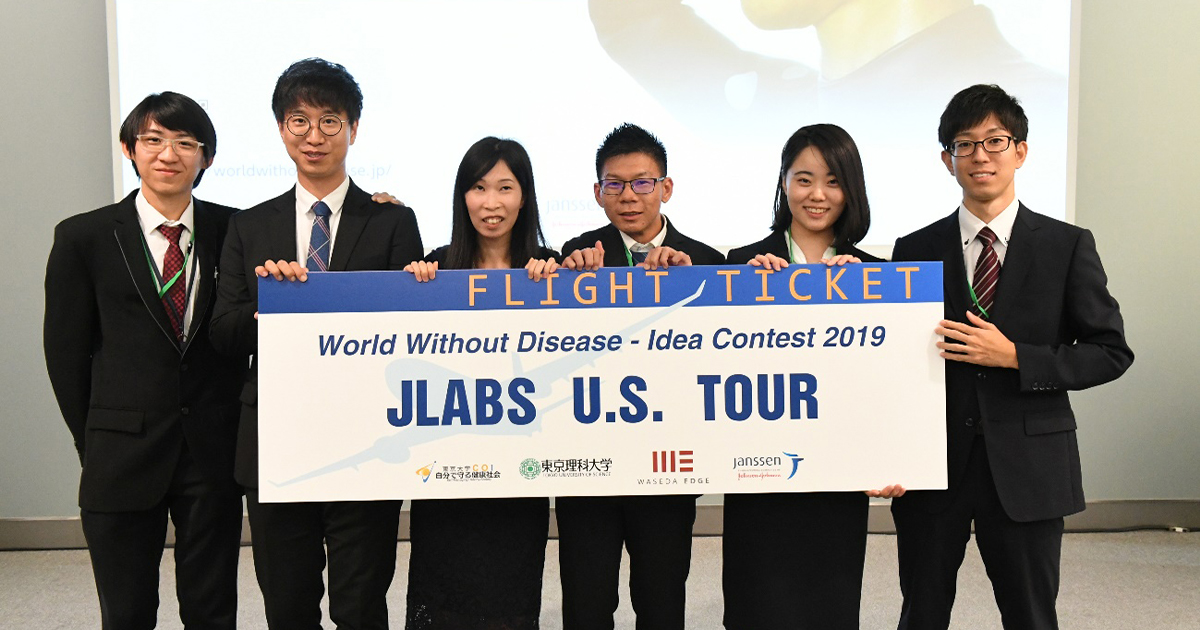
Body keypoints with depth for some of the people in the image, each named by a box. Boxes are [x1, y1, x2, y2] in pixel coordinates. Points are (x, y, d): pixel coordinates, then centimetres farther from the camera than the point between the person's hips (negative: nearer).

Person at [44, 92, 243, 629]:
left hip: (212, 450, 1)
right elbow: (66, 352, 3)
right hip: (123, 457, 0)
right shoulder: (84, 237, -1)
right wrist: (94, 442, 5)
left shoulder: (232, 231, 1)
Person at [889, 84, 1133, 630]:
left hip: (1028, 467, -1)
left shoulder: (1067, 246, 0)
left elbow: (1111, 353, -2)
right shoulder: (915, 251, 4)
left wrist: (1014, 356, -14)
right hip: (933, 463, 1)